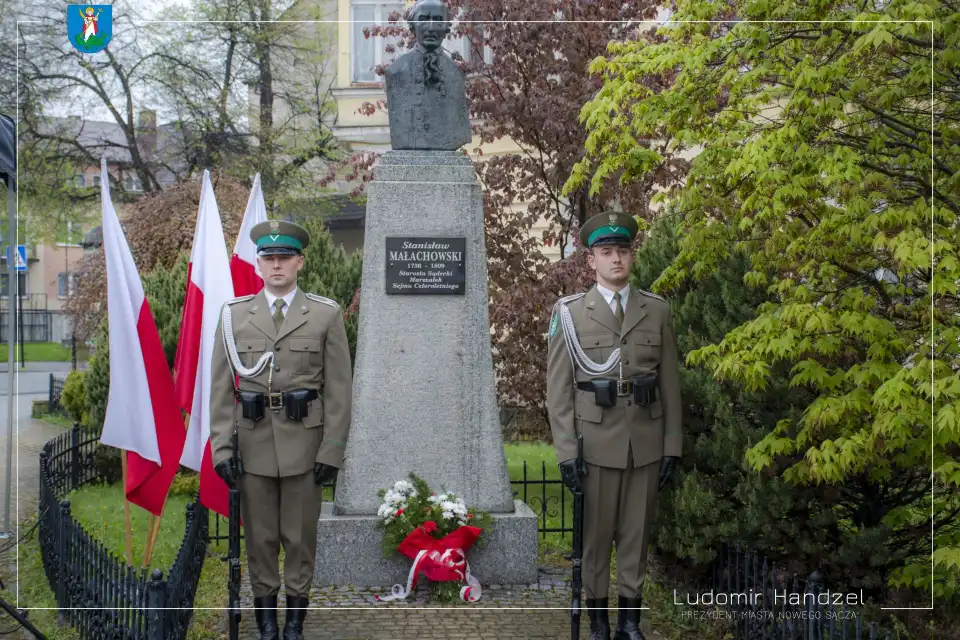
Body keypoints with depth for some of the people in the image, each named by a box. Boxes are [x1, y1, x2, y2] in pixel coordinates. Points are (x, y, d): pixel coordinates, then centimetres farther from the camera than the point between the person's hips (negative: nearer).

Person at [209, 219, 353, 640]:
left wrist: (333, 450, -6)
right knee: (259, 534, 7)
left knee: (301, 532, 6)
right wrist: (221, 448, -4)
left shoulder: (326, 315, -1)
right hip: (253, 441, 1)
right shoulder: (234, 315, 3)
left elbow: (338, 388, -1)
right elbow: (221, 388, 2)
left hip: (304, 441, -1)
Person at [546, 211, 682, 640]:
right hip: (596, 440, -2)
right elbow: (558, 387, -3)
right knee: (596, 535, 6)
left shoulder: (657, 311, 5)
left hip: (646, 440, 2)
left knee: (636, 533, 9)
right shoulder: (569, 312, -2)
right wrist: (565, 451, -9)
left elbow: (670, 382, 7)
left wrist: (672, 444, 3)